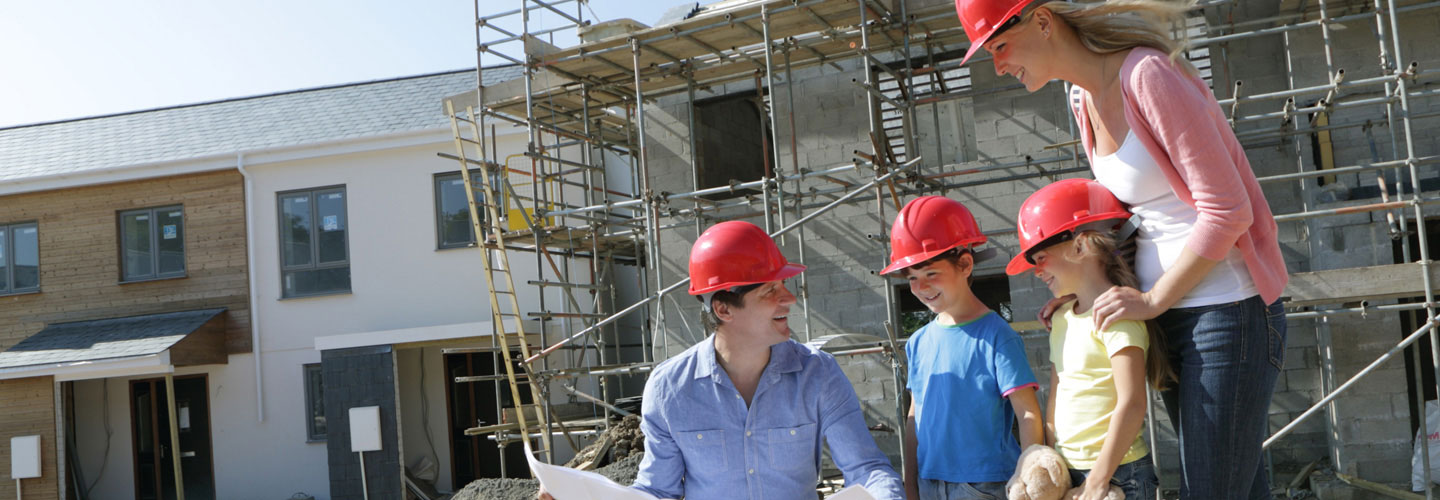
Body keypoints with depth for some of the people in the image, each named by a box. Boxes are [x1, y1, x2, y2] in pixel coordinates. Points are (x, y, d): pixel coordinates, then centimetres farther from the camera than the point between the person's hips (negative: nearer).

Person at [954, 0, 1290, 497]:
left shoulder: (1148, 75, -18)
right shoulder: (1083, 99, 9)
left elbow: (1226, 210, -19)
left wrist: (1153, 299, -13)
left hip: (1226, 311, -8)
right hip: (1168, 315, 8)